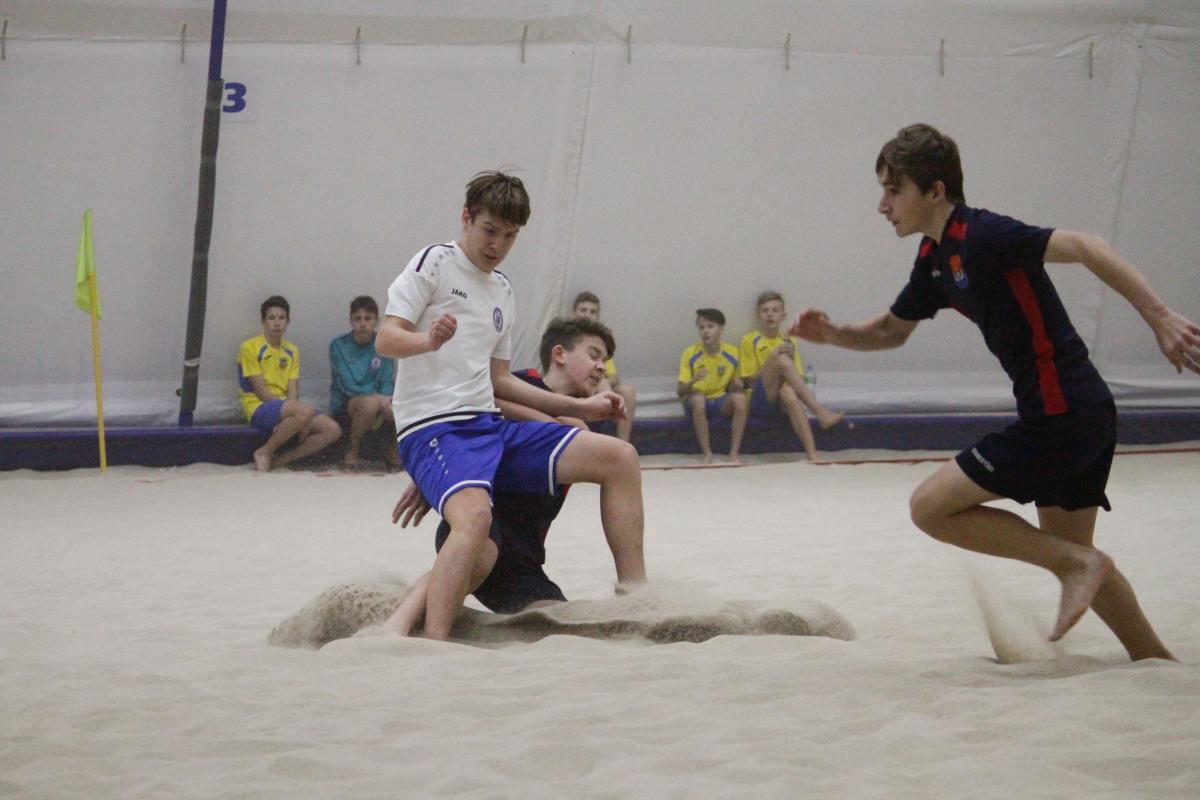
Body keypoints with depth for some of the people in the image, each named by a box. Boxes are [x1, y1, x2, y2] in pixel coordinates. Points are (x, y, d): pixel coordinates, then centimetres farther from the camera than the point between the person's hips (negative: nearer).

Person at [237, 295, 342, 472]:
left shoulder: (292, 351, 15)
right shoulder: (250, 348, -3)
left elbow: (293, 391, 5)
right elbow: (261, 391, -10)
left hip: (287, 408, 7)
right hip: (259, 408, -7)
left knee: (333, 430, -12)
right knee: (306, 411, -34)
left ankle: (279, 461, -11)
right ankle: (264, 453, -17)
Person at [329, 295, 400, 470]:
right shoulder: (339, 345, -5)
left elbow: (388, 382, 1)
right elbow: (348, 385, -12)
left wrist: (385, 398, -22)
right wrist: (376, 396, -25)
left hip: (378, 399, 3)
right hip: (345, 405, -3)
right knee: (369, 403, -37)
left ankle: (393, 448, 4)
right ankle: (352, 450, -12)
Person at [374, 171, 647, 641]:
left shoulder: (502, 290, 23)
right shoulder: (434, 263, 0)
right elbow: (385, 340, -10)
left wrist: (578, 407, 22)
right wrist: (430, 341, -33)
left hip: (490, 426, 7)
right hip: (433, 427, -7)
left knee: (619, 458, -4)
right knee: (476, 516, -37)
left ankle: (635, 597, -1)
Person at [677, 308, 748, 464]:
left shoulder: (732, 353, -4)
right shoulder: (690, 353, -9)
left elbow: (733, 388, 6)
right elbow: (680, 392, -11)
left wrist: (737, 385, -18)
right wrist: (693, 381, -33)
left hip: (722, 400, 2)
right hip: (698, 402, -2)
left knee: (739, 397, -31)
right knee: (697, 398, -37)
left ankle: (734, 453, -26)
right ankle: (707, 454, -29)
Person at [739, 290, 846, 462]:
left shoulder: (790, 342, 17)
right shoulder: (750, 341, 8)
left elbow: (799, 378, 14)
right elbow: (750, 380, 0)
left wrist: (791, 356, -5)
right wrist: (772, 359, -11)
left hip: (783, 405, 2)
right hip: (760, 402, -2)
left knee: (788, 393, -39)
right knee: (782, 359, -29)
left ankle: (812, 454, -53)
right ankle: (820, 412, -39)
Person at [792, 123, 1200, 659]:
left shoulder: (981, 236, -16)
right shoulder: (935, 258, 13)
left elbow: (1083, 247, -25)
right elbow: (892, 331, 26)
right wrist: (832, 333, 7)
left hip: (1059, 414, -10)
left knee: (932, 505, -6)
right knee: (1065, 549, 20)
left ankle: (1074, 563, -6)